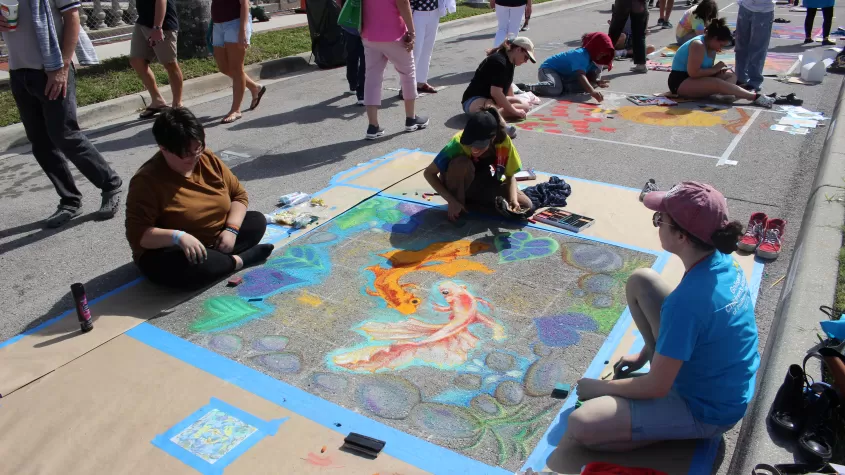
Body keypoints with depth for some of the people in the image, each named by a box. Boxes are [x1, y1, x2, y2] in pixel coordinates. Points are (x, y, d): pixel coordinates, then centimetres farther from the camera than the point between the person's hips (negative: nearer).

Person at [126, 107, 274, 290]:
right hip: (171, 251, -6)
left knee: (257, 221, -2)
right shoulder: (147, 181, -21)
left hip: (215, 242, 6)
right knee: (186, 266, -38)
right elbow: (137, 234, -25)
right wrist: (178, 237, -40)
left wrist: (231, 229, -13)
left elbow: (239, 194, 3)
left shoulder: (208, 159, -4)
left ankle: (215, 259, -17)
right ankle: (238, 260, -13)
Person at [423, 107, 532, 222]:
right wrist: (451, 201, -34)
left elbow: (510, 176, -11)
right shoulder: (459, 142, -32)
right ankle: (458, 200, -13)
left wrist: (513, 200, -29)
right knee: (461, 163, -37)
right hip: (460, 183, -3)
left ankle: (470, 201, -6)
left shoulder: (504, 142, -25)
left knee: (526, 205, -16)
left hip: (485, 185, 4)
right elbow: (429, 173, -26)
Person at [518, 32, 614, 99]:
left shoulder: (592, 57, -1)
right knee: (555, 88, -40)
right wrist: (592, 92, -58)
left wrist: (598, 82, -23)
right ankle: (524, 87, -28)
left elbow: (591, 77, 1)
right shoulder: (582, 55, -29)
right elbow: (581, 76, -43)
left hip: (564, 76, 9)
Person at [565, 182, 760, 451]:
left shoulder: (686, 301, -36)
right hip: (711, 375, 8)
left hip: (705, 410, -8)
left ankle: (676, 428, -2)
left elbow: (656, 387, -25)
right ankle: (667, 364, 11)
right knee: (641, 281, 6)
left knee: (579, 426, -19)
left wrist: (599, 387, -9)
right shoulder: (722, 262, -9)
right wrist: (645, 355, 13)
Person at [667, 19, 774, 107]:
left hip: (693, 79, 10)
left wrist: (717, 69, -6)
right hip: (680, 82, -10)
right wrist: (715, 69, -16)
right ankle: (755, 97, -33)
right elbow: (693, 73, -29)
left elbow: (704, 69, 16)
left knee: (731, 75, -1)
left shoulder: (711, 46, 9)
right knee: (717, 83, -31)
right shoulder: (698, 45, -21)